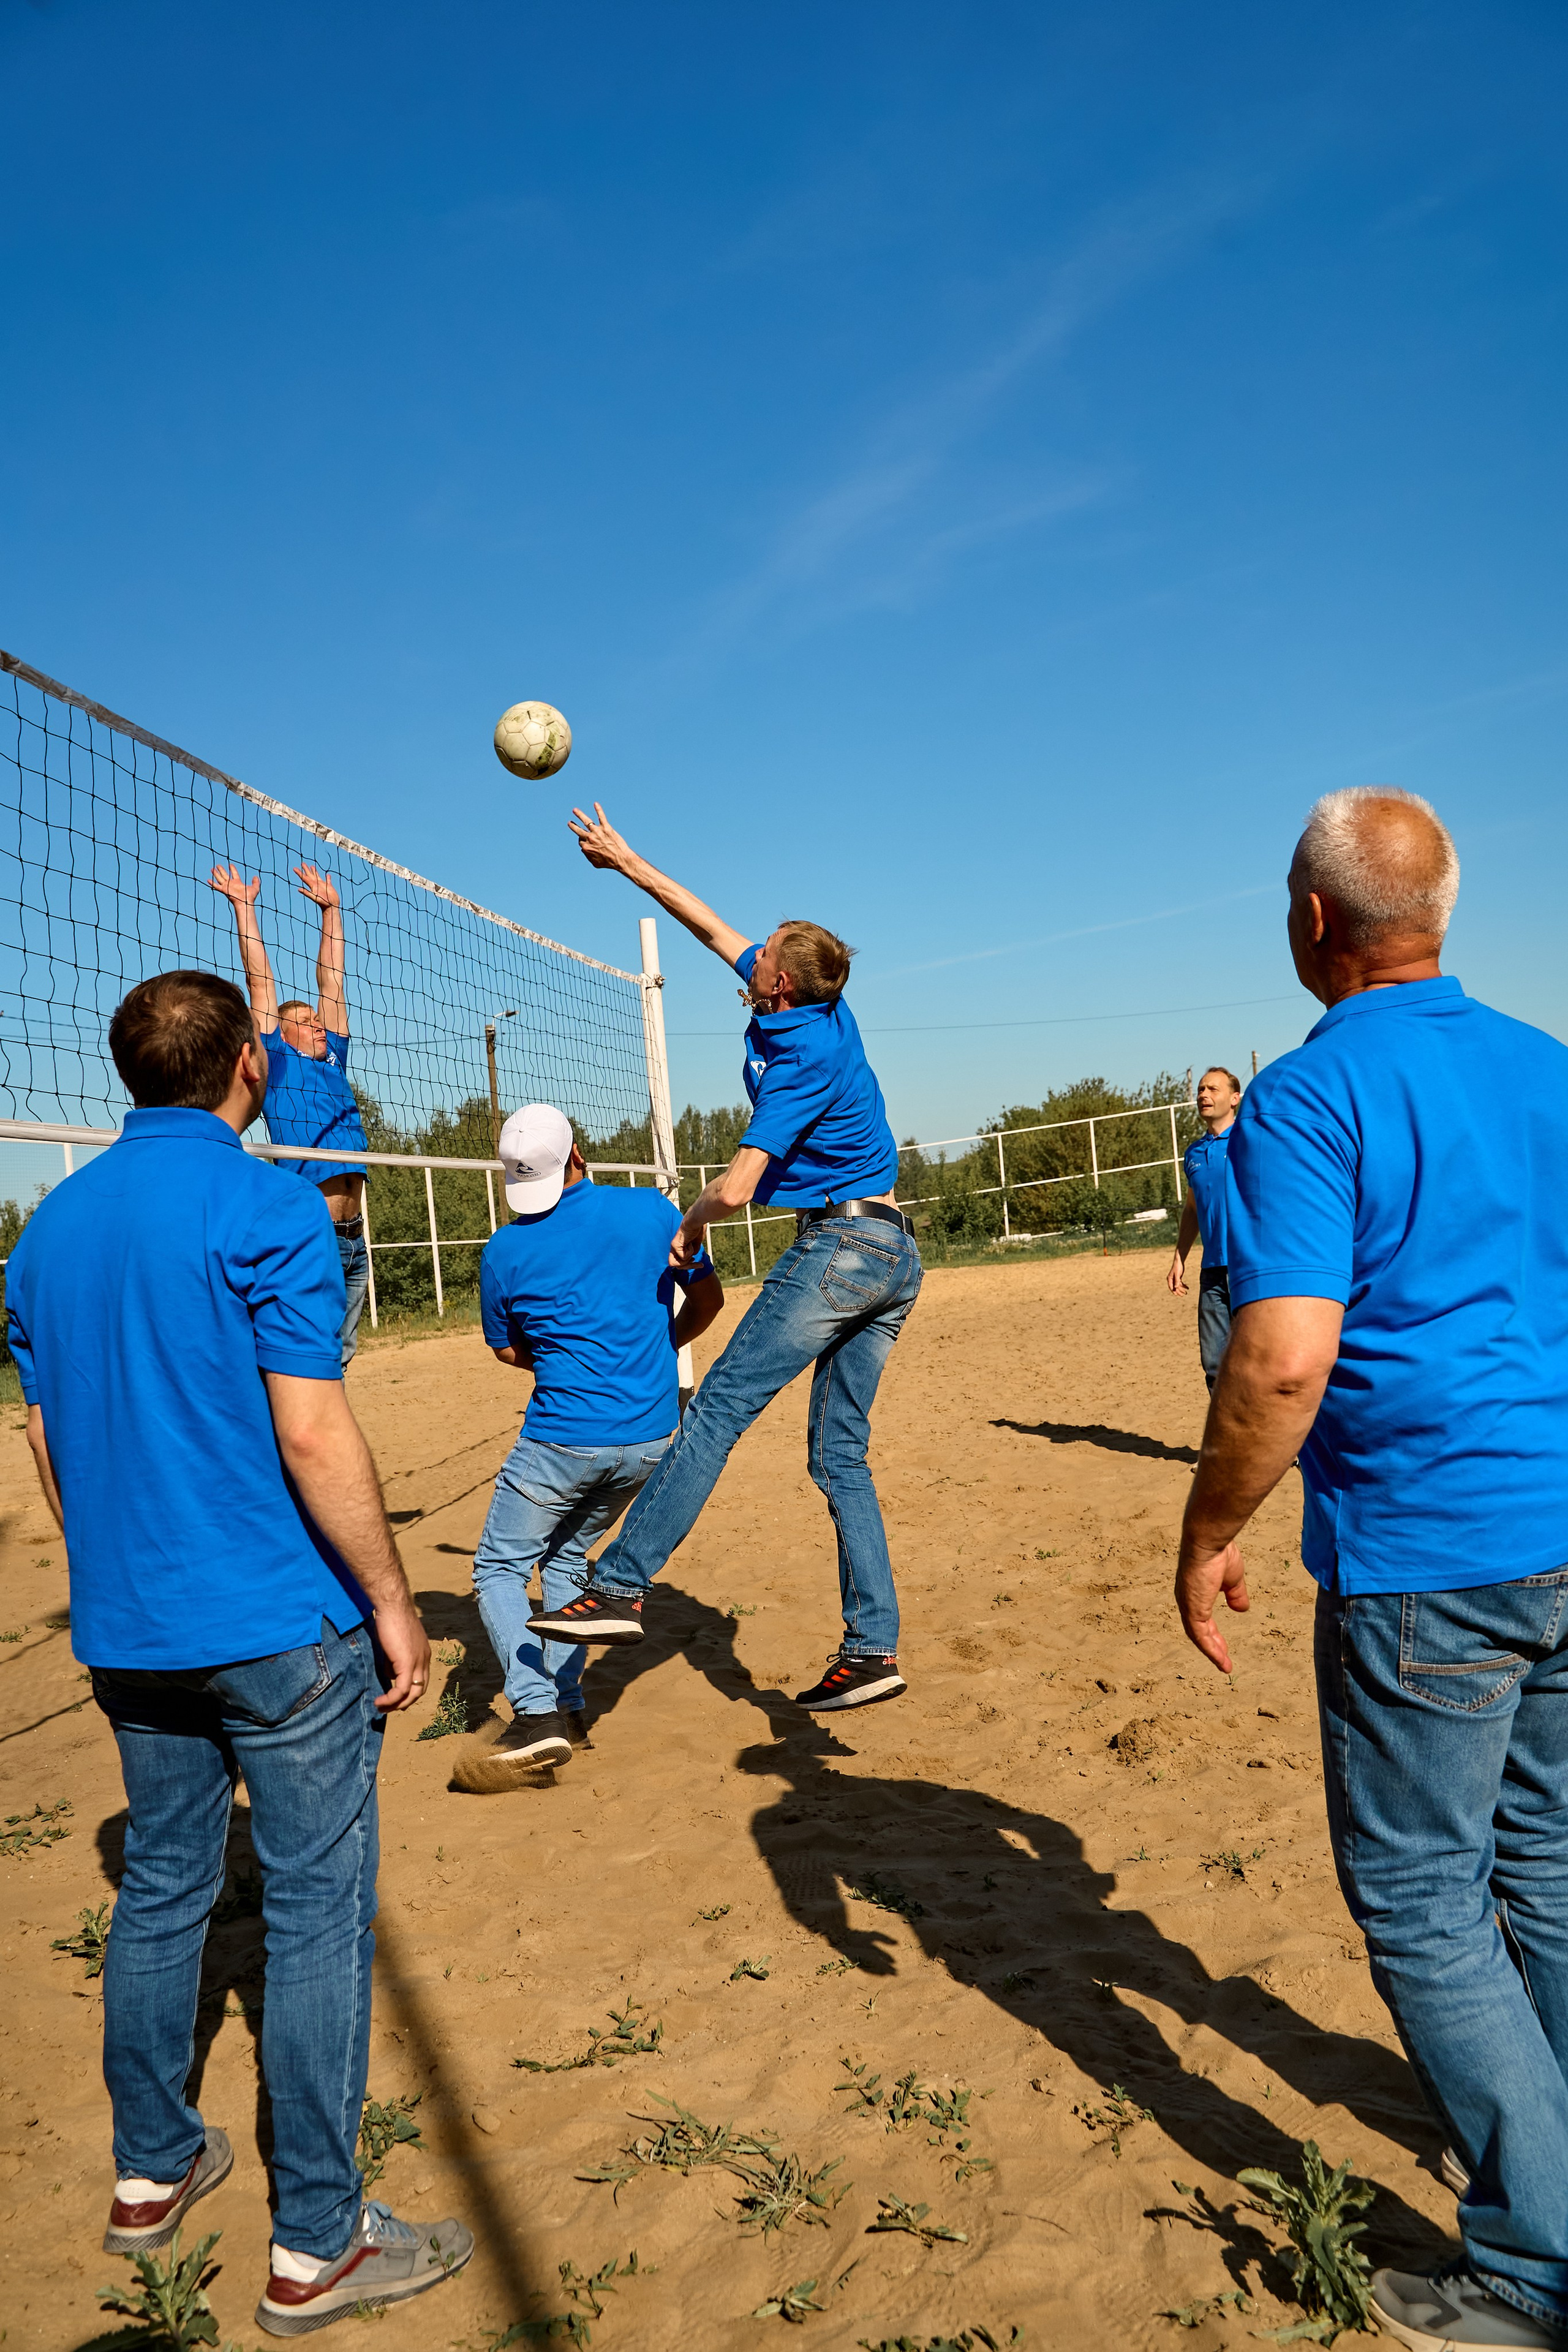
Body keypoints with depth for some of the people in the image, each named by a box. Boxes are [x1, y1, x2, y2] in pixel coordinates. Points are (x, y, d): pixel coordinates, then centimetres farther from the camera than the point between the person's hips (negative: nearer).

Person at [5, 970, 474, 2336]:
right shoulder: (267, 1210, -15)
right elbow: (312, 1434, -20)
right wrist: (393, 1602, -11)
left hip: (125, 1637, 7)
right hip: (279, 1626, -7)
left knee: (161, 1892, 21)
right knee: (317, 1915, 4)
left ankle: (151, 2173, 36)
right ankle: (315, 2250, 14)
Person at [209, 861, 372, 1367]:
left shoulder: (332, 1059, 20)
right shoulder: (278, 1060, 5)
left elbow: (331, 981, 23)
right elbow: (259, 980, 5)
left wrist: (330, 910, 26)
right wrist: (243, 905, 6)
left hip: (354, 1238, 7)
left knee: (338, 1356, 13)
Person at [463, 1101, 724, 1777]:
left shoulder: (504, 1251, -5)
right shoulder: (653, 1209, -2)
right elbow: (708, 1297, 12)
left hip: (563, 1440, -4)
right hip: (652, 1437, 4)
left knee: (499, 1570, 11)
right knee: (567, 1557, 24)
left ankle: (537, 1712, -6)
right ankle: (567, 1706, 22)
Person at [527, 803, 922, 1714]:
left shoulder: (801, 1059, -14)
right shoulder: (825, 1007, 10)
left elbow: (736, 1188, -18)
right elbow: (714, 928, 21)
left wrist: (689, 1228, 2)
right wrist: (629, 863, 26)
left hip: (838, 1245, -9)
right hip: (897, 1257, 9)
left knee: (719, 1409, -8)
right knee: (840, 1451, 7)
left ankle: (621, 1587, -8)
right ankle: (874, 1649, 6)